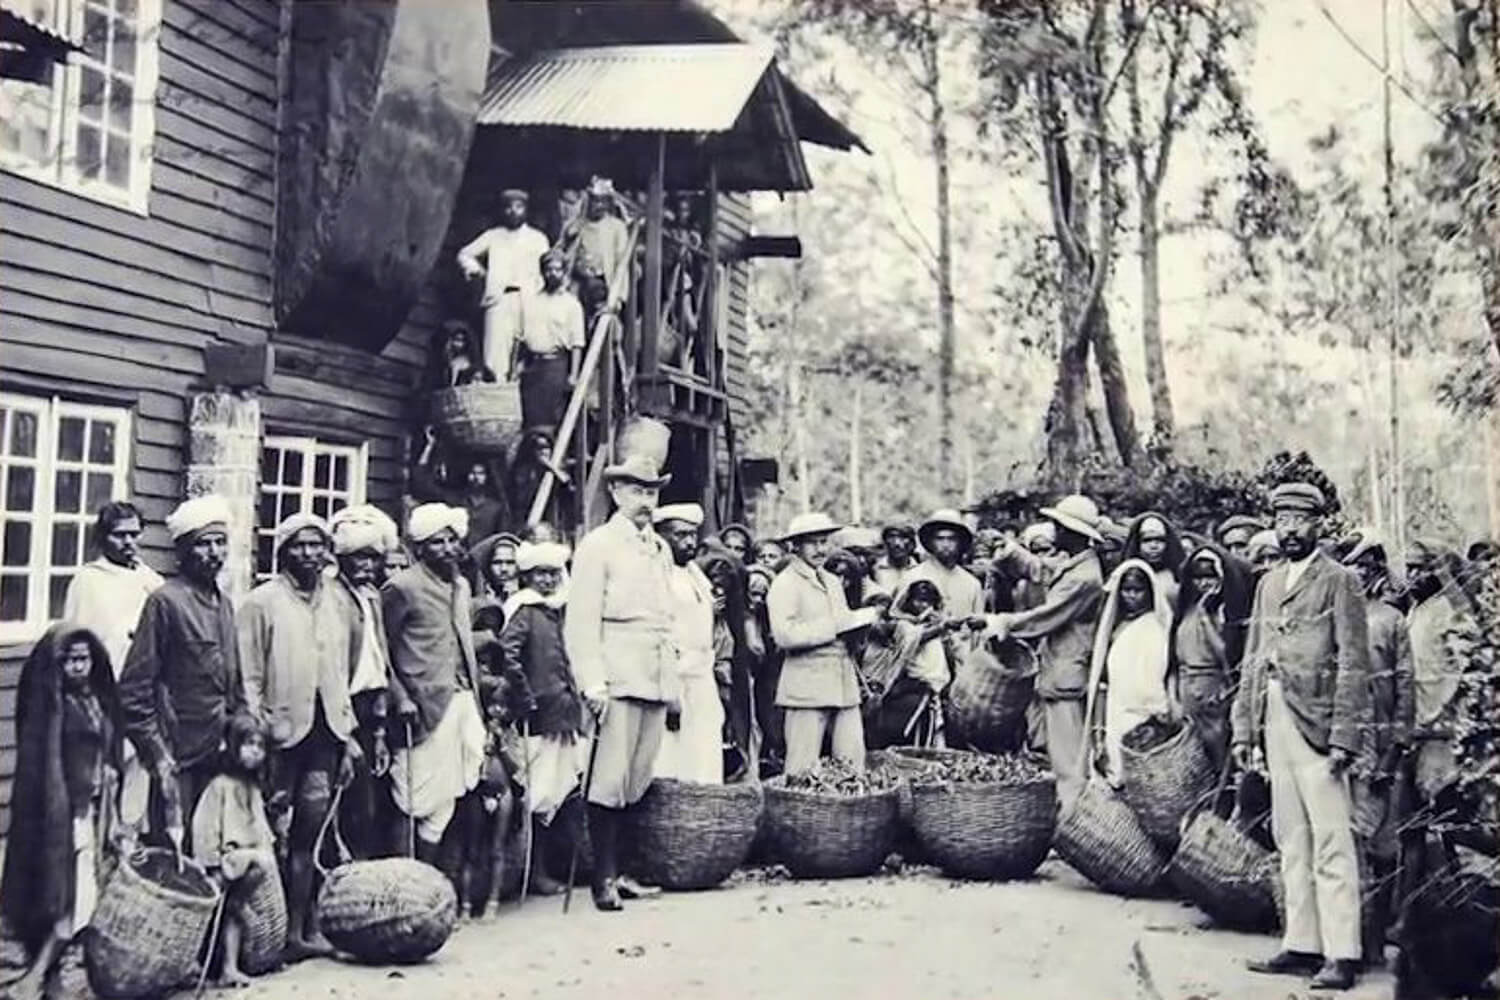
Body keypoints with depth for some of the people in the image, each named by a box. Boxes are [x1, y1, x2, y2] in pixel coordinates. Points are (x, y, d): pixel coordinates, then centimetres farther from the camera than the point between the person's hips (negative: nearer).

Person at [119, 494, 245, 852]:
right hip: (180, 756, -6)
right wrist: (158, 755, -13)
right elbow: (134, 689, -11)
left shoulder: (224, 604, 11)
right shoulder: (165, 601, -10)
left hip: (221, 754, 7)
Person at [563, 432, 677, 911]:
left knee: (638, 779, 8)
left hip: (658, 679, 6)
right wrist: (592, 683, -14)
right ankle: (604, 877, 0)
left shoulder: (661, 549, 19)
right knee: (611, 779, -6)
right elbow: (581, 621, -6)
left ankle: (616, 868, 16)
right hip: (619, 677, -6)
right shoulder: (598, 545, -1)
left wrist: (674, 680, 15)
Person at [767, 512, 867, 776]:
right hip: (807, 688, -7)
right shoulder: (785, 583, -5)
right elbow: (785, 636, -17)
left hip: (844, 685, 7)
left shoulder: (832, 581, 21)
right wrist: (833, 626, -16)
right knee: (804, 770, -5)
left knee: (853, 764, 4)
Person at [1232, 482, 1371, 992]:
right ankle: (1301, 945, 16)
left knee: (1331, 844, -5)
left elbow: (1354, 666, -8)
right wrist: (1243, 728, 12)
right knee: (1291, 843, 10)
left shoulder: (1339, 581, -2)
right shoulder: (1268, 584, 18)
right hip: (1276, 725, 7)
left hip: (1317, 724, -7)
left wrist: (1345, 737, -14)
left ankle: (1342, 954, -1)